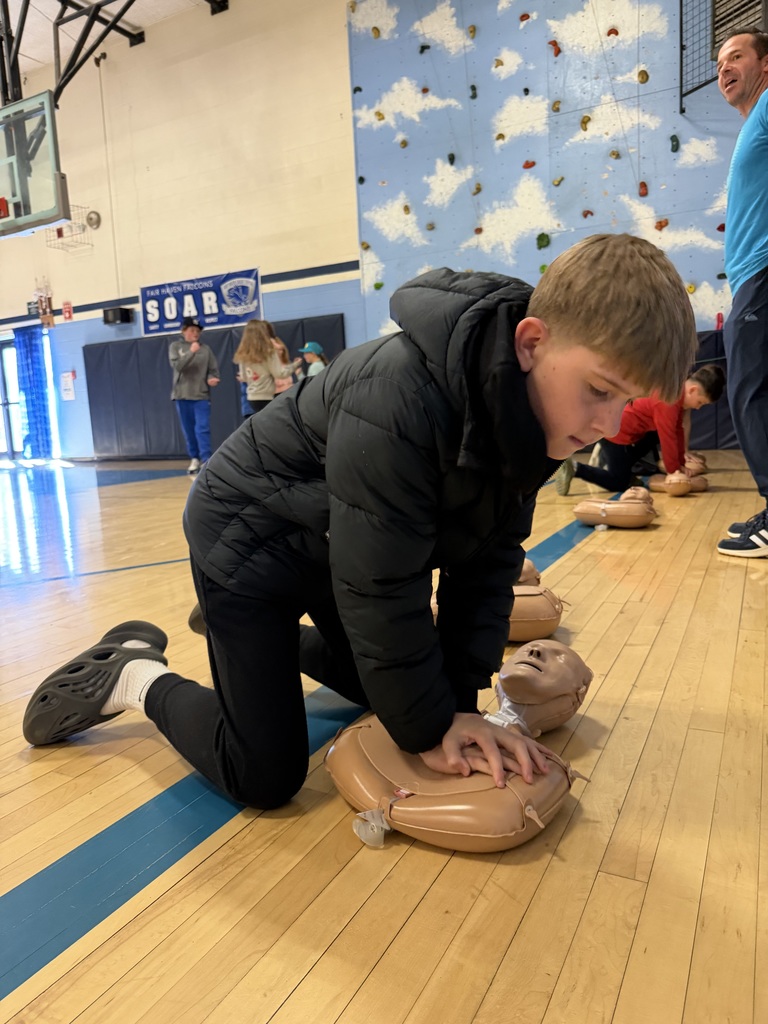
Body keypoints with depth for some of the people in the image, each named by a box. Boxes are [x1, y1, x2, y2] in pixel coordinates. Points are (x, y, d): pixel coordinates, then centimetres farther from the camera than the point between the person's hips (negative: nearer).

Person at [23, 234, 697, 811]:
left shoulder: (535, 400, -13)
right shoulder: (396, 401, -39)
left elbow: (489, 554, -8)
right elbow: (383, 588, -31)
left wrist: (460, 698, -11)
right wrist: (429, 730, -18)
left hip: (339, 543, 8)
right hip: (249, 538, -7)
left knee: (404, 687, 19)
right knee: (266, 777, -7)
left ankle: (275, 640, 37)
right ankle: (136, 675, 16)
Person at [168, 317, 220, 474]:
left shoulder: (205, 349, 5)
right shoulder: (175, 346, 4)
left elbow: (214, 370, 8)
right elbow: (176, 365, -12)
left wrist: (212, 379, -14)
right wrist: (191, 352, -23)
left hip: (201, 395, -1)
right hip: (182, 395, 1)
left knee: (202, 429, -10)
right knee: (188, 430, 7)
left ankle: (206, 460, -10)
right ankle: (195, 458, 19)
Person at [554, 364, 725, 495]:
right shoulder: (668, 399, -24)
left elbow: (678, 430, 10)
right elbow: (668, 437, -19)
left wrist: (680, 464, 10)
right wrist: (674, 470, -9)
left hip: (623, 428, 10)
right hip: (616, 431, -10)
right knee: (620, 483, -5)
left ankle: (606, 458, 18)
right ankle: (574, 468, -11)